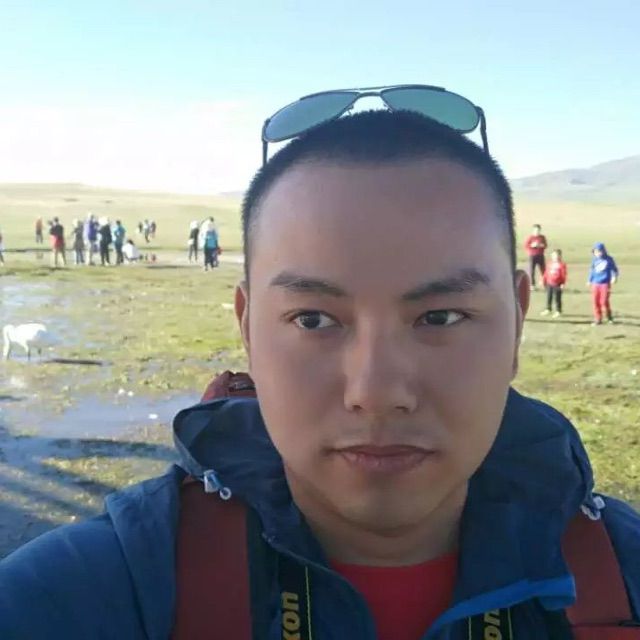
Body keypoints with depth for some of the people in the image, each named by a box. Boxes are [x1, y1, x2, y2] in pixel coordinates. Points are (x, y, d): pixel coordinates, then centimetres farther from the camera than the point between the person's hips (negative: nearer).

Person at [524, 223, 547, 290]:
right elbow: (525, 246, -7)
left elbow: (545, 245, 10)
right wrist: (532, 245, -20)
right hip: (532, 256, -3)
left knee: (543, 270, 4)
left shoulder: (542, 237, 5)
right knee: (531, 271, -3)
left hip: (540, 256, 3)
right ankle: (532, 285, 6)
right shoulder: (530, 238, -6)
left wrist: (542, 245, -11)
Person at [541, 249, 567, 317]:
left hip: (557, 285, -6)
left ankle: (558, 311, 12)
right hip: (549, 284, 6)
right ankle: (548, 309, 28)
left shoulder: (562, 264, -10)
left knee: (557, 298, 1)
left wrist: (563, 283, -16)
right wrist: (543, 280, 12)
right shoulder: (549, 263, 7)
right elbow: (546, 273, 12)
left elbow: (564, 274, -12)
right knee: (549, 297, 15)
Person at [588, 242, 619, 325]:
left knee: (604, 302, -10)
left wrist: (615, 277, -13)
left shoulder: (609, 259, -3)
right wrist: (590, 280, 20)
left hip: (605, 283, -4)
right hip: (595, 284, 4)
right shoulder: (594, 260, 7)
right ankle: (598, 319, 12)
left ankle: (609, 318, 11)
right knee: (595, 302, 2)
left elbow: (614, 269, 3)